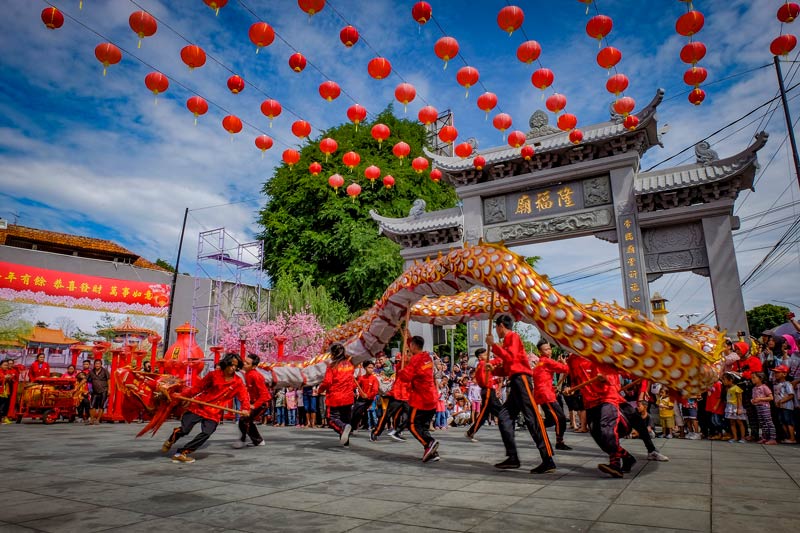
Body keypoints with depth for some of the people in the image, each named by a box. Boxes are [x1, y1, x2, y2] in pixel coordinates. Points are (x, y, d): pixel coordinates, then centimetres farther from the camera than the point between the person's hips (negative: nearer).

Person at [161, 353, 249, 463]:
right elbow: (198, 387, 1)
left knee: (206, 433, -15)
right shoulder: (213, 375, -6)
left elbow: (244, 397, -6)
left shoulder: (238, 382, -3)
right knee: (184, 429, -5)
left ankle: (182, 453, 3)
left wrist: (245, 409, -24)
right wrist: (183, 395, -2)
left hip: (214, 413, 2)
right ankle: (170, 441, 32)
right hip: (199, 406, -2)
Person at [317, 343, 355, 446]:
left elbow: (327, 382, -15)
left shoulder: (332, 366, -12)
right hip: (348, 398, 5)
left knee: (332, 419, 3)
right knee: (346, 418, 16)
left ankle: (343, 427, -26)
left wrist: (320, 389, 3)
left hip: (335, 398, -5)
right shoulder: (350, 364, 5)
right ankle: (346, 441, 15)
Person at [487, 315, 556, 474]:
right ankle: (513, 458, 7)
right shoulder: (508, 340, 24)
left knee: (532, 418, -13)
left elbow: (511, 357, -19)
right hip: (516, 381, 10)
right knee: (504, 416, 6)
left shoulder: (513, 336, -2)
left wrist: (492, 345, -14)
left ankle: (548, 460, -14)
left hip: (521, 379, -10)